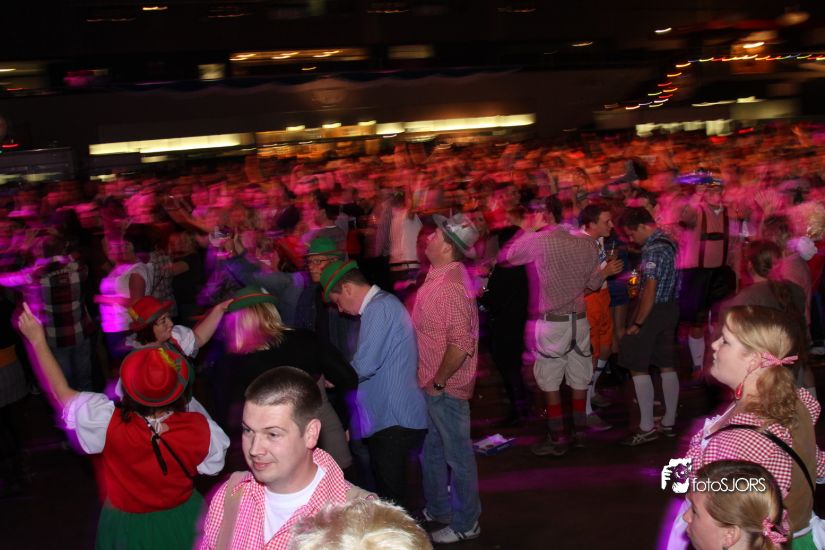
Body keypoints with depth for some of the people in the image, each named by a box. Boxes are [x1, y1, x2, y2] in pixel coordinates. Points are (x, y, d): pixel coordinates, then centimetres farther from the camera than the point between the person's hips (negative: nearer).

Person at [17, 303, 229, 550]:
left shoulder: (110, 424, -32)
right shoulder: (199, 428, -31)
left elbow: (62, 393, -16)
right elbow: (213, 464, -9)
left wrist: (38, 340, -7)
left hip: (126, 527, 0)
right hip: (181, 521, 0)